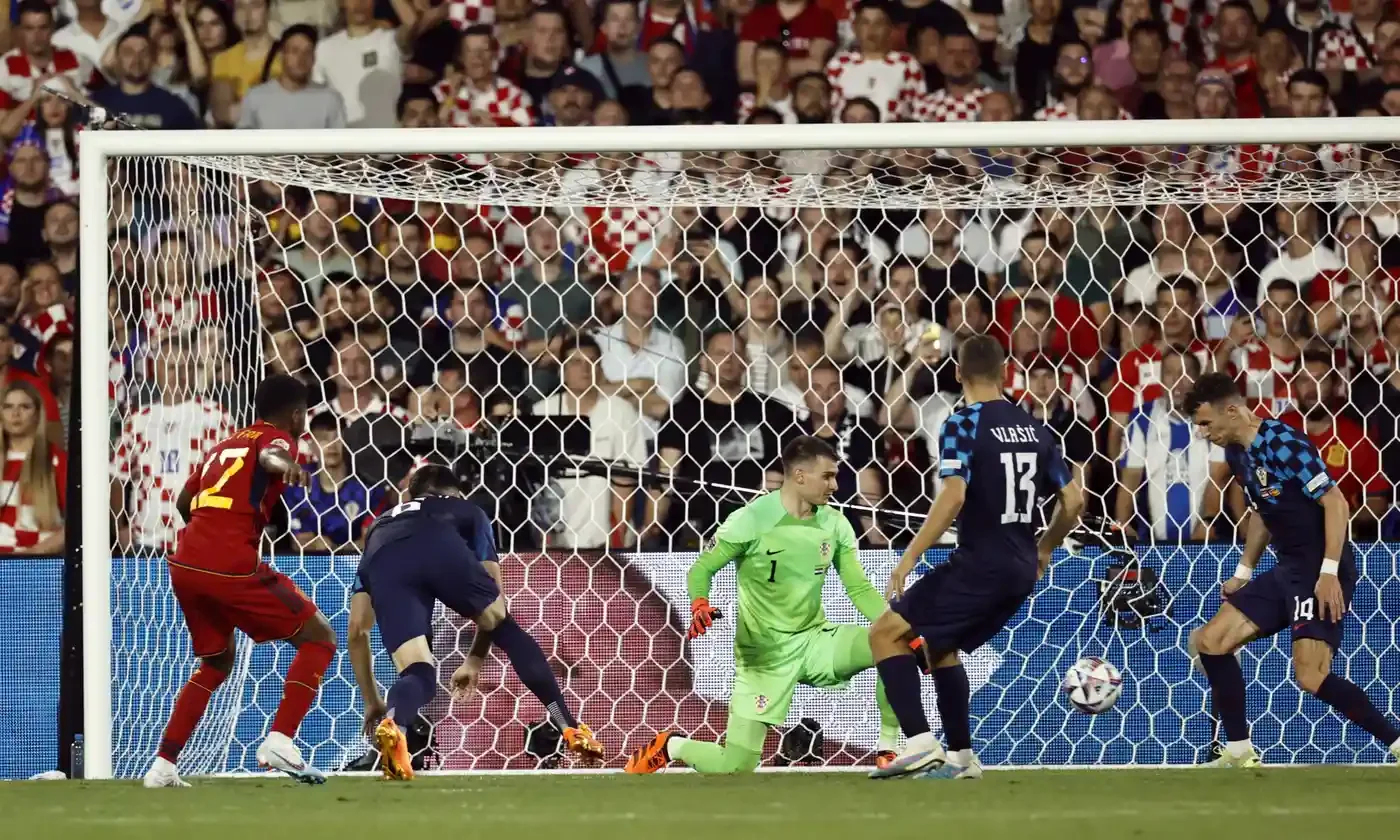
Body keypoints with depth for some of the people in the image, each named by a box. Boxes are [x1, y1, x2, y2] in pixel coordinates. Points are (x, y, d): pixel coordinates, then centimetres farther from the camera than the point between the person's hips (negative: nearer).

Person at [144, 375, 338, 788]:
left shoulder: (224, 446, 25)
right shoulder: (277, 438, 5)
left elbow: (184, 501, 33)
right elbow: (268, 456, -20)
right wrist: (285, 464, -44)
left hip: (184, 566, 7)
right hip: (231, 567, -7)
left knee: (218, 662, 27)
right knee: (319, 638, 5)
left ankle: (163, 765, 20)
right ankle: (279, 742, -10)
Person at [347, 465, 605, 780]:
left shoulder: (379, 528, 45)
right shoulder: (468, 512, 41)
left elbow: (357, 629, 38)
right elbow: (494, 599, 34)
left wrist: (372, 703, 43)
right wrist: (475, 661, 49)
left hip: (384, 563, 1)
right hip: (444, 548, -1)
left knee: (419, 676, 2)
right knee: (508, 630, 20)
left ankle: (389, 724, -33)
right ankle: (570, 729, 14)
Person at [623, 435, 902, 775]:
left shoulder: (835, 524, 1)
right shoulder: (750, 520, -13)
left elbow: (860, 589, 4)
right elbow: (701, 570, -6)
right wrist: (699, 605, -28)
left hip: (815, 641, 4)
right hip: (764, 654, -4)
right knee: (735, 768, -10)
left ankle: (888, 751, -8)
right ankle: (670, 747, 23)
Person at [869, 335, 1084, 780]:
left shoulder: (964, 424, -9)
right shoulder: (1033, 428, 11)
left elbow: (953, 496, -21)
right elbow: (1073, 500, 13)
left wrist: (907, 560, -18)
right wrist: (1043, 550, 30)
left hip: (979, 563, -8)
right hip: (1021, 570, 8)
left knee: (887, 633, -4)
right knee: (939, 646, 25)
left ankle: (920, 743, -18)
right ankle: (961, 758, 23)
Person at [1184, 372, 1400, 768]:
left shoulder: (1283, 443, -18)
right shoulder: (1237, 453, 10)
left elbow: (1336, 504, -19)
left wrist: (1329, 572, -23)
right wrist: (1243, 572, 22)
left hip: (1321, 571, -9)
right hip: (1287, 570, 10)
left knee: (1311, 677, -20)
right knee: (1210, 641, 4)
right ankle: (1239, 753, 10)